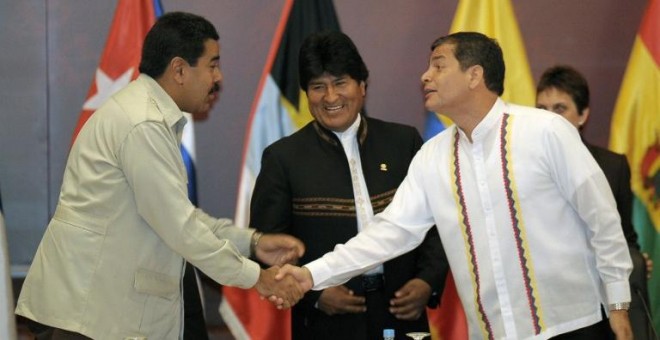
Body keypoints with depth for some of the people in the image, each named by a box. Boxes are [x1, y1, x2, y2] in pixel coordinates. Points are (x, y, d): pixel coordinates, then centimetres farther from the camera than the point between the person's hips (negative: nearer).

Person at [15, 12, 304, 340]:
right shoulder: (144, 125, -18)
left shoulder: (154, 116, 14)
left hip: (106, 298, 10)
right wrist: (254, 277, -10)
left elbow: (179, 212, 15)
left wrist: (252, 242, 6)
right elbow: (177, 226, -19)